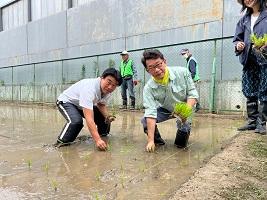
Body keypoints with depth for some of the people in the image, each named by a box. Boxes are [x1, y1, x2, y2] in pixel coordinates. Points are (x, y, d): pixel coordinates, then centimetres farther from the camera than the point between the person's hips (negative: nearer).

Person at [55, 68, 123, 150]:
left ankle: (103, 134, 29)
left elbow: (101, 104, 1)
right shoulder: (90, 88, -41)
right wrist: (97, 140, -54)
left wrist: (107, 117, -20)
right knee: (76, 121, -34)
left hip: (82, 105, 7)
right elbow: (89, 118, -48)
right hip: (66, 102, -7)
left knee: (104, 116, -1)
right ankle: (61, 143, -11)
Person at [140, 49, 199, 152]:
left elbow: (192, 93, -17)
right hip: (165, 109, 1)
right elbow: (151, 113, -30)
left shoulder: (183, 72, -25)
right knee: (145, 120, -19)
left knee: (183, 124, -29)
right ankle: (156, 139, 12)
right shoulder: (148, 88, -25)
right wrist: (150, 140, -35)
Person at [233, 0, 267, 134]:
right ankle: (252, 121, 16)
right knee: (249, 93, 7)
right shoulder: (244, 19, 18)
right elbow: (237, 38, 19)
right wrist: (238, 45, -3)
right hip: (249, 61, 5)